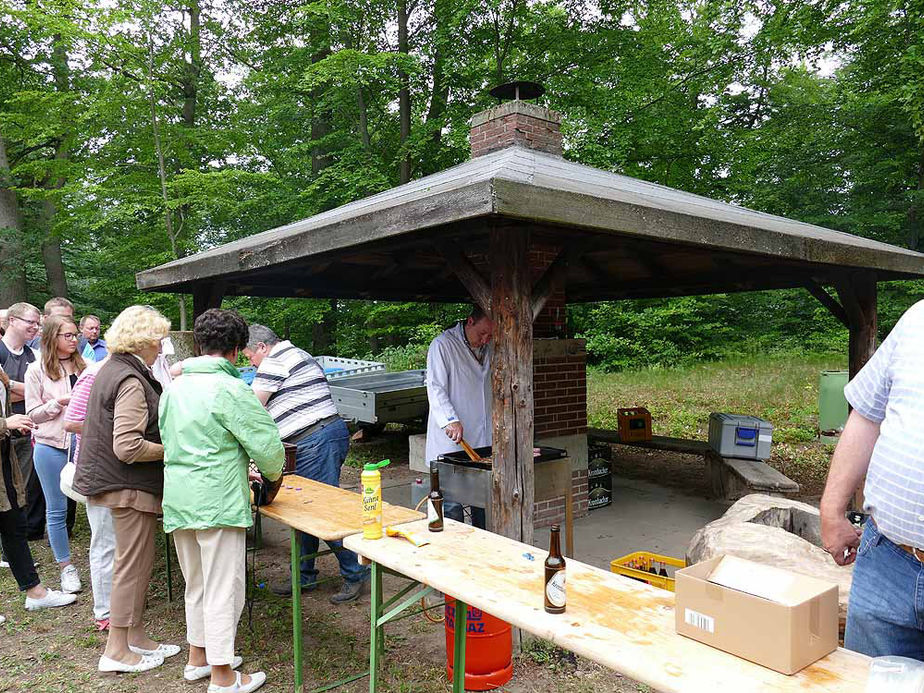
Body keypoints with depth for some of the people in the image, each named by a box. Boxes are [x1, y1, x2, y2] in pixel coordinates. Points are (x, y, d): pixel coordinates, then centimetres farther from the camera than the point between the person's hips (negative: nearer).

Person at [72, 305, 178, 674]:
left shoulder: (111, 369, 9)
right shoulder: (131, 380, -22)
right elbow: (128, 447, -28)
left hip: (113, 479, 10)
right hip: (130, 484, -10)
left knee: (136, 563, 18)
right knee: (133, 565, 2)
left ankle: (136, 637, 30)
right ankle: (116, 652, 15)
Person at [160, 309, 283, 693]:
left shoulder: (175, 387, 9)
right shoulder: (230, 389, -15)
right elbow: (267, 442, -15)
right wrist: (273, 473, 7)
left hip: (177, 499, 8)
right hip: (217, 501, -8)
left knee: (196, 584, 22)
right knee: (224, 588, 3)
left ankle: (198, 657, 37)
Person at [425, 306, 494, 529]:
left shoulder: (489, 349, 13)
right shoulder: (443, 345, -7)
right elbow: (435, 388, -14)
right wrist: (450, 420, -26)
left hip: (484, 440, 6)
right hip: (451, 443, -6)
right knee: (452, 505, -3)